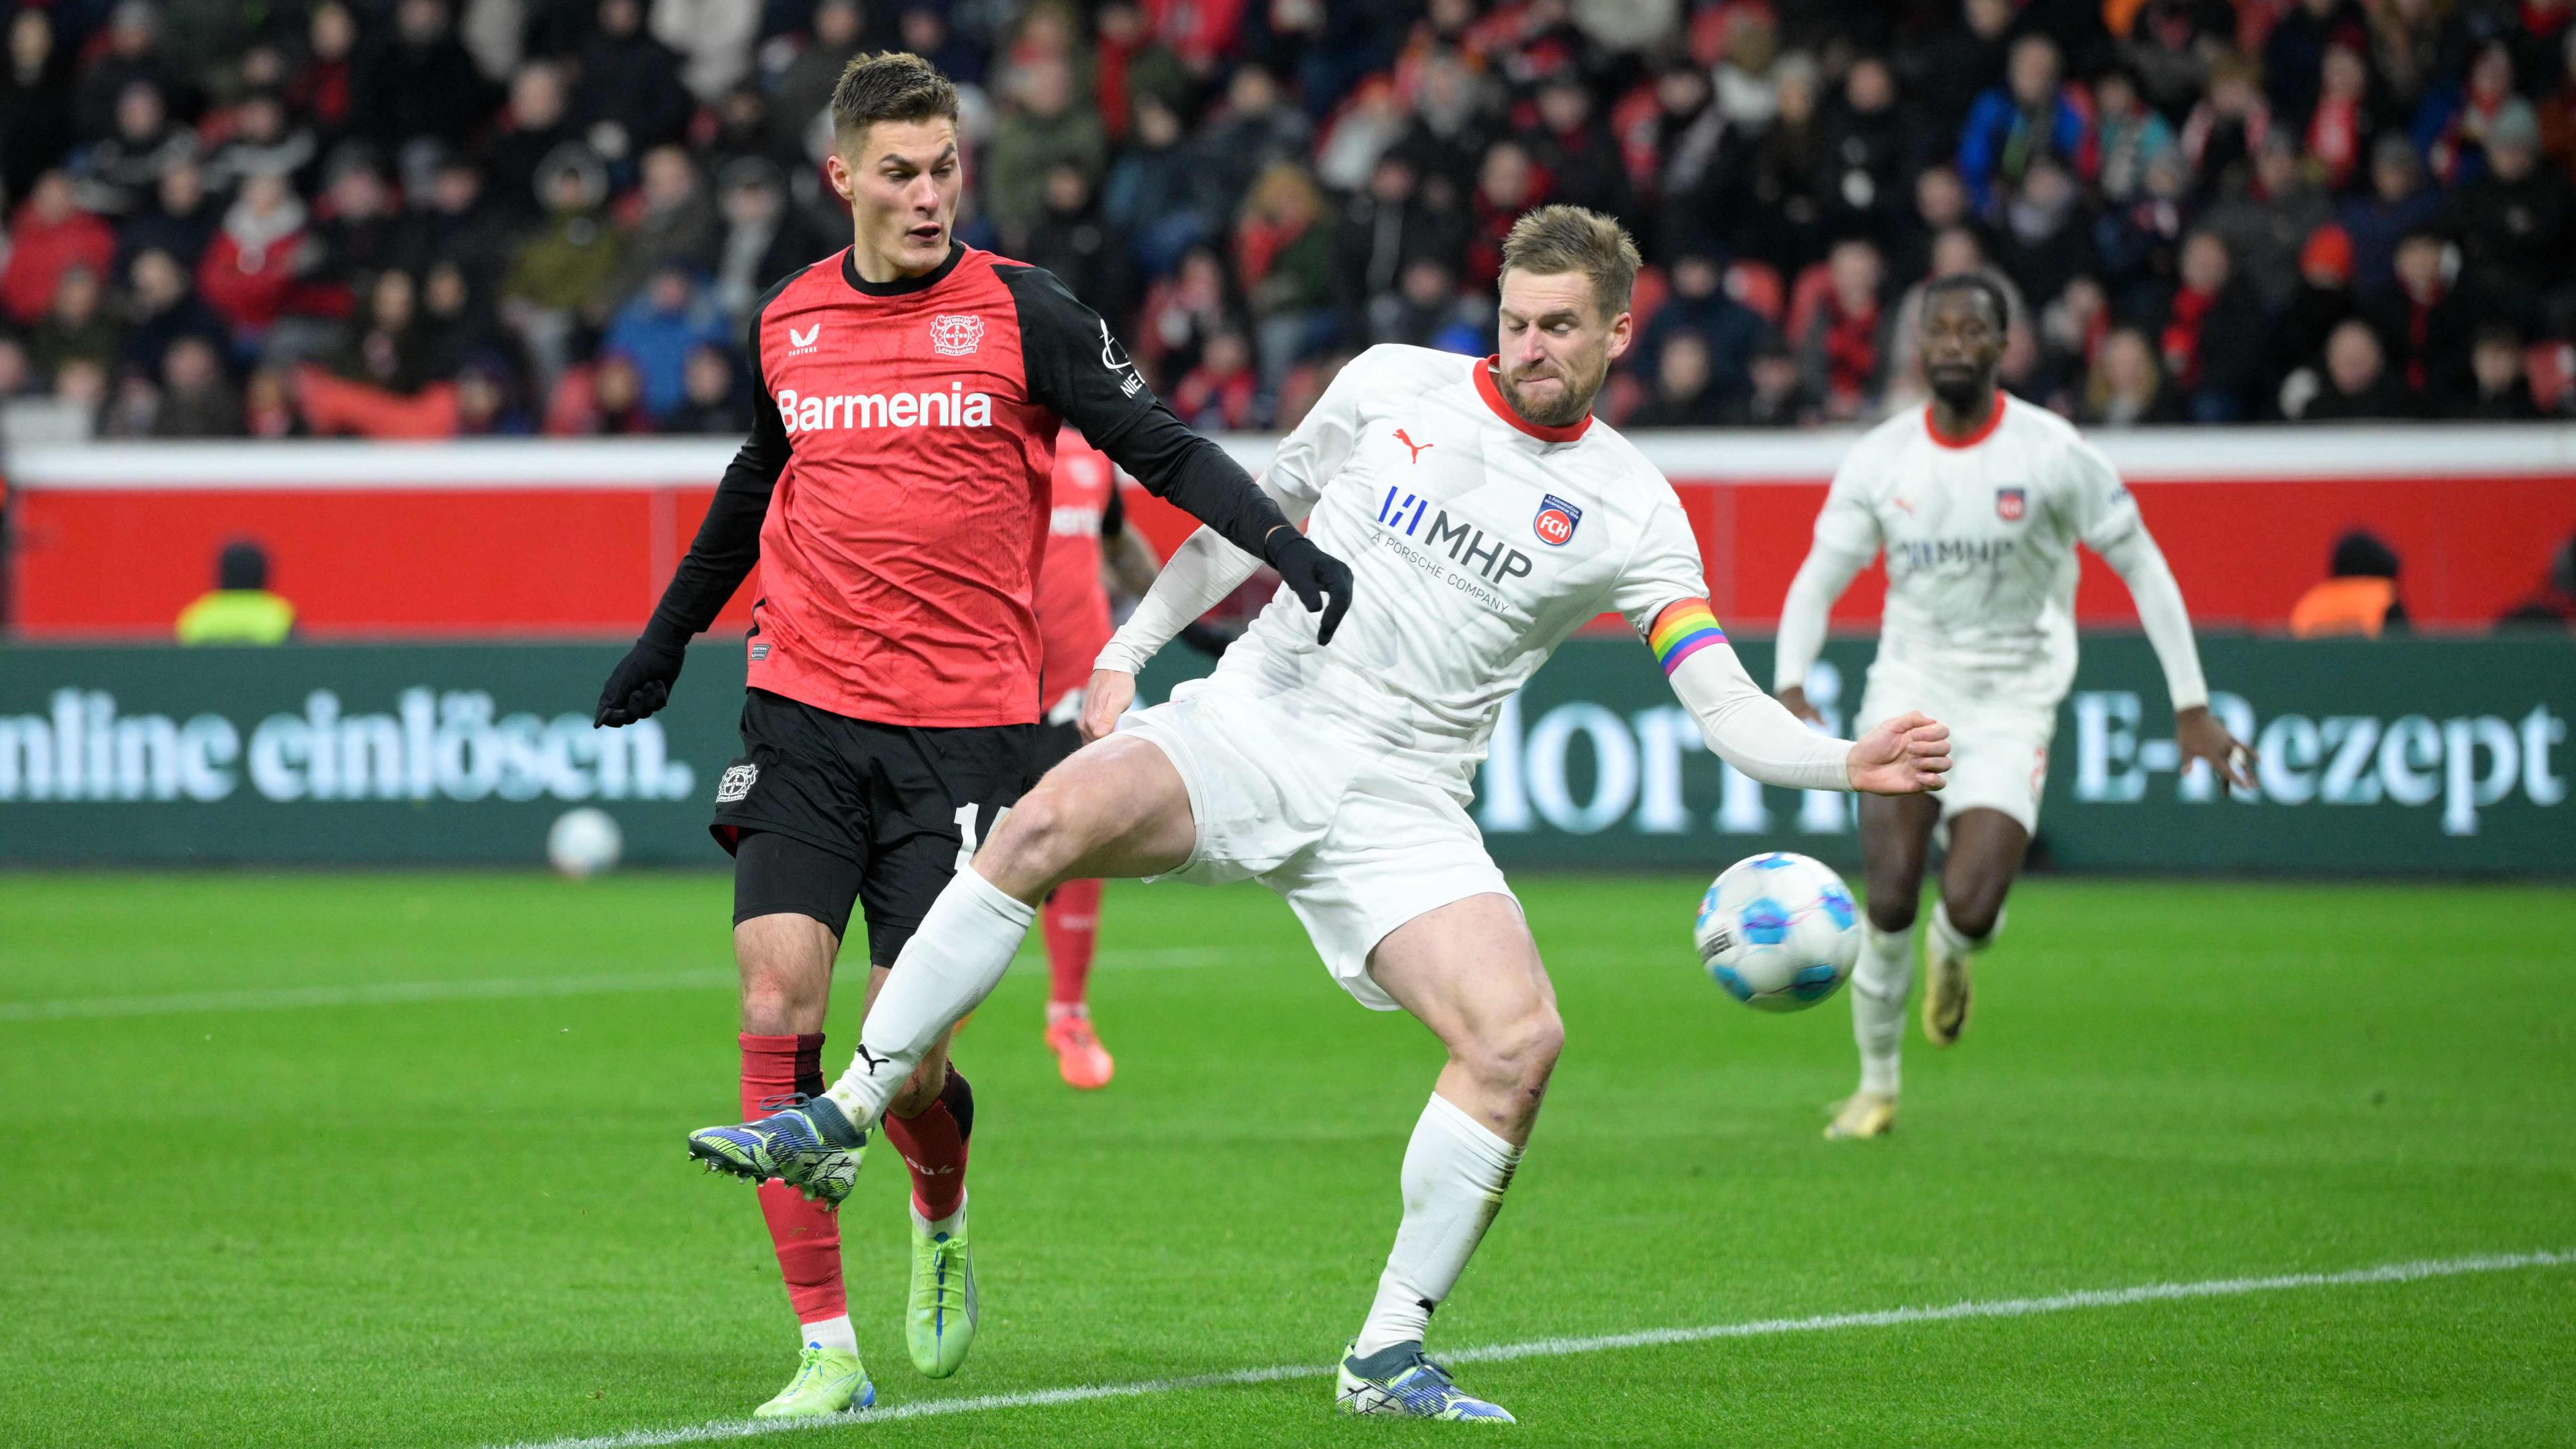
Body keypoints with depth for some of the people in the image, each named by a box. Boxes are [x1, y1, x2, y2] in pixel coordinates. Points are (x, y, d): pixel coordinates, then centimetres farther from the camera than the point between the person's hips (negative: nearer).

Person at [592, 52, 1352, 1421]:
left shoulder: (1021, 314, -2)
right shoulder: (786, 323, 9)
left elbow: (1162, 448, -3)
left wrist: (1288, 549, -18)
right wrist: (666, 638, 35)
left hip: (964, 728, -3)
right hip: (803, 713, 3)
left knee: (907, 1062, -6)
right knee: (776, 1011, -10)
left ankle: (940, 1225, 30)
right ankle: (827, 1347, -3)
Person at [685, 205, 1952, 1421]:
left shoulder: (1628, 510, 2)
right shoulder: (1390, 386, 6)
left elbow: (1725, 704, -2)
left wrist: (1848, 763, -21)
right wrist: (1126, 651, 12)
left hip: (1400, 800, 0)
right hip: (1254, 721, 0)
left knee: (1519, 1037, -22)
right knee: (1055, 817, -29)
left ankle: (1387, 1354, -7)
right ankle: (840, 1122, -20)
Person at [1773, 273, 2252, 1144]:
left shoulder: (2051, 453, -10)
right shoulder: (1880, 459, -3)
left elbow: (2141, 567, -2)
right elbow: (1818, 581, 4)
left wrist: (2192, 707, -5)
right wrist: (1790, 689, -14)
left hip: (2011, 701, -2)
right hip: (1909, 686, 2)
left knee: (1970, 909, -16)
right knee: (1889, 903, -12)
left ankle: (1951, 955, 23)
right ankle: (1876, 1085, 8)